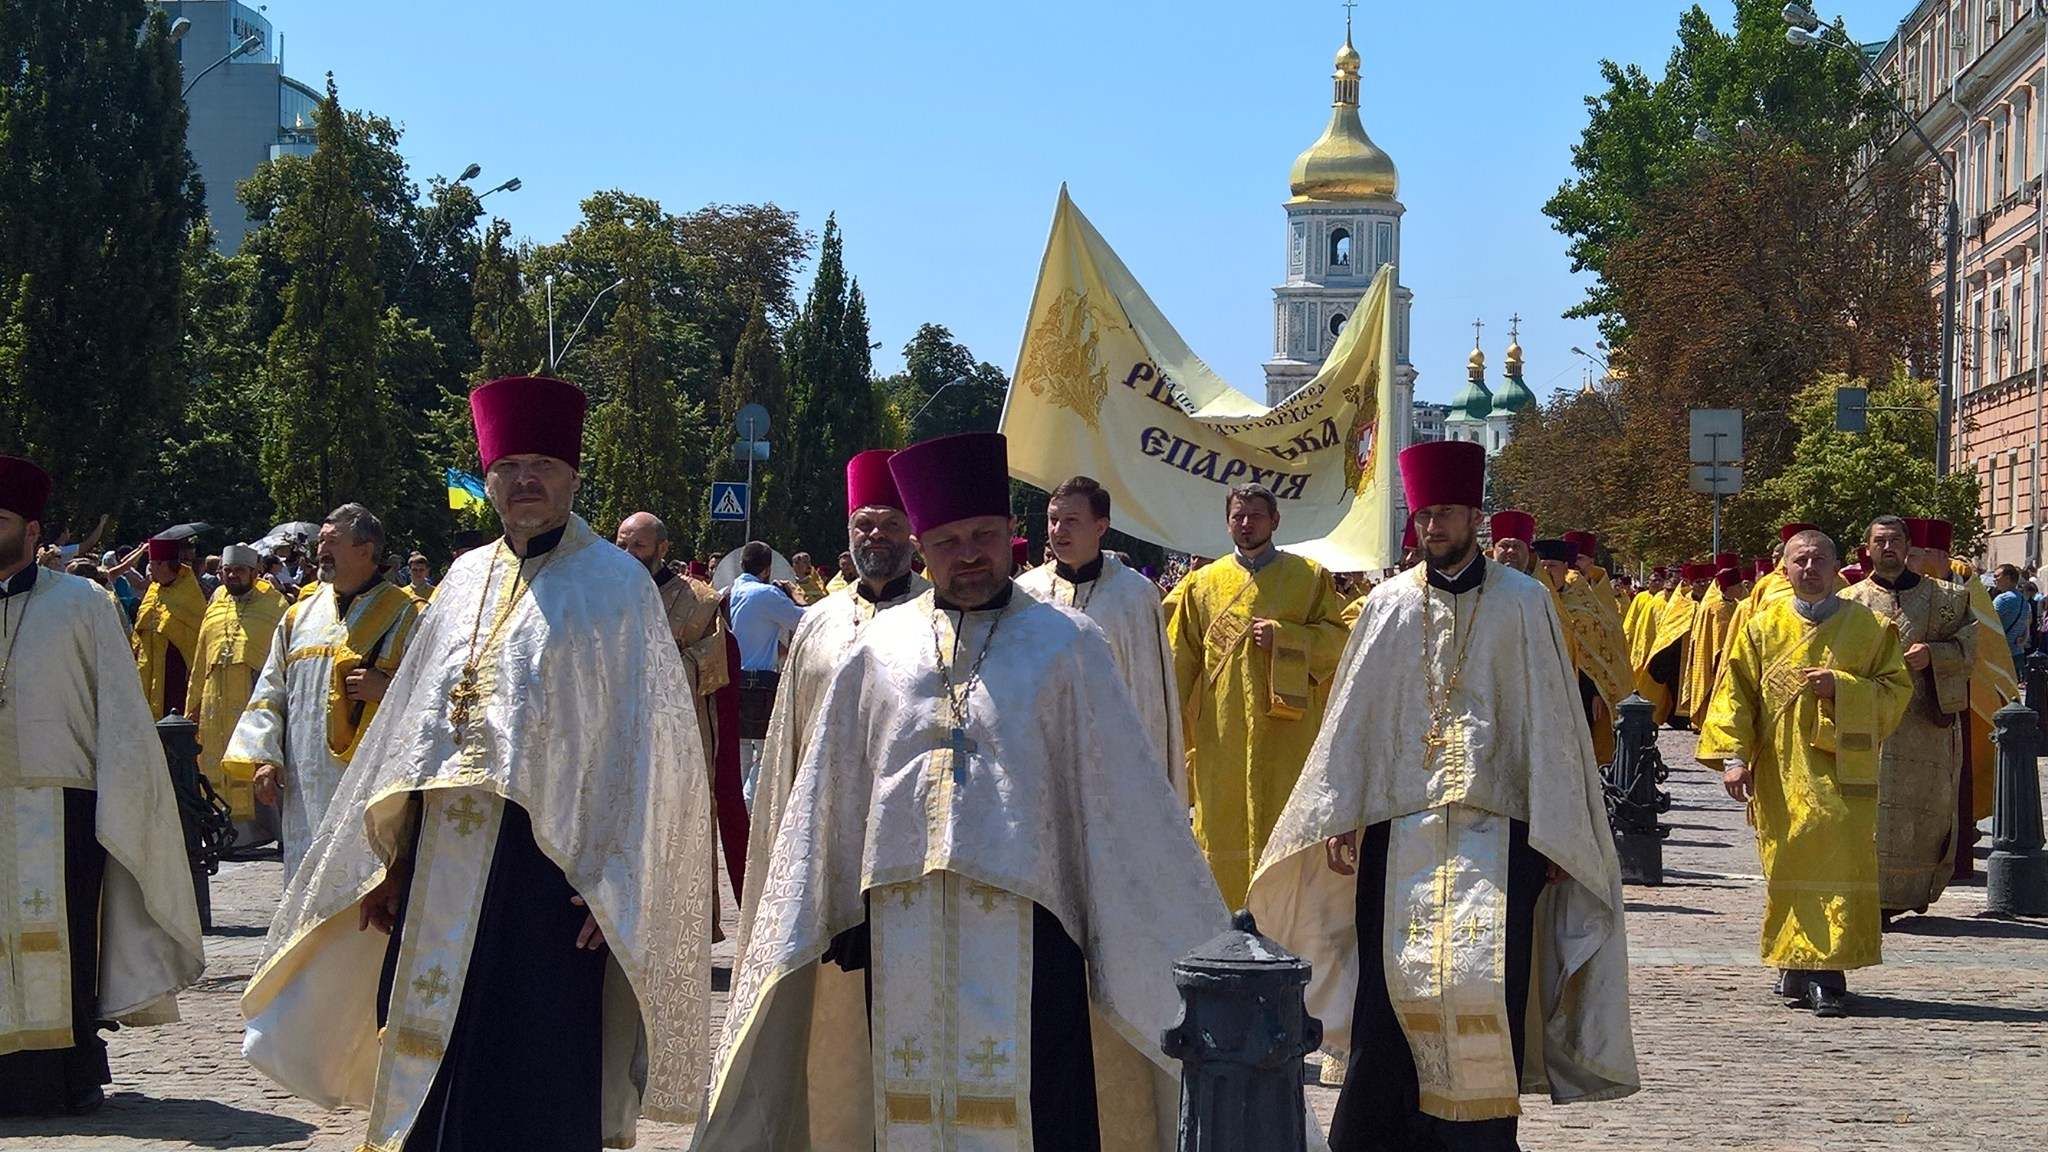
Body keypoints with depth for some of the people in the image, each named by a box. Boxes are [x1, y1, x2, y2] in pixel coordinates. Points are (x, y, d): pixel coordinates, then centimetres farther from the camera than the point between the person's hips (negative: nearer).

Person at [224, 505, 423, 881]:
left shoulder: (405, 616, 1)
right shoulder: (300, 615, 16)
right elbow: (270, 693, 16)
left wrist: (386, 688, -19)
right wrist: (262, 756, 4)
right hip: (305, 787, 5)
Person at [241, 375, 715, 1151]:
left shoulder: (612, 585, -3)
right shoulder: (467, 580, 14)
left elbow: (640, 744, -8)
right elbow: (413, 723, 18)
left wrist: (611, 883, -14)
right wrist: (393, 859, 14)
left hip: (546, 865, -6)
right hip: (444, 868, 6)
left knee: (531, 1086, -3)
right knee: (431, 1069, 10)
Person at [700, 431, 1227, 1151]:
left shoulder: (1066, 644, 3)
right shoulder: (880, 648, 11)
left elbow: (1120, 789, 1)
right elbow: (830, 795, 15)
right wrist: (834, 920, 12)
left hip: (1023, 921, -3)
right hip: (904, 923, 3)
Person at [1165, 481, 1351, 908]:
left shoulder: (1309, 576, 8)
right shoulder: (1203, 583, 12)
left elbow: (1340, 637, 1)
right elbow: (1179, 661, 11)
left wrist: (1283, 636, -12)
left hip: (1288, 732, -2)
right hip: (1221, 735, 2)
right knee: (1223, 829, 1)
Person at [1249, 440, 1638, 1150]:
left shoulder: (1523, 603, 4)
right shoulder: (1389, 606, 10)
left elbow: (1548, 721, 2)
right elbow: (1354, 717, 10)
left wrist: (1552, 835, -3)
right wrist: (1340, 817, 1)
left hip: (1496, 830, -2)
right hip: (1399, 827, 2)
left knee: (1485, 985, -9)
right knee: (1393, 991, -1)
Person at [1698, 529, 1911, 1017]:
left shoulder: (1869, 626, 5)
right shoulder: (1761, 626, 8)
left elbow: (1897, 689, 3)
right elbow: (1734, 693, 6)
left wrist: (1842, 688, -13)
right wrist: (1733, 756, -5)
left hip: (1842, 771, -1)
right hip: (1780, 772, 1)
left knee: (1839, 865, -9)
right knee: (1788, 866, 2)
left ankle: (1827, 972, -8)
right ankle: (1796, 967, 12)